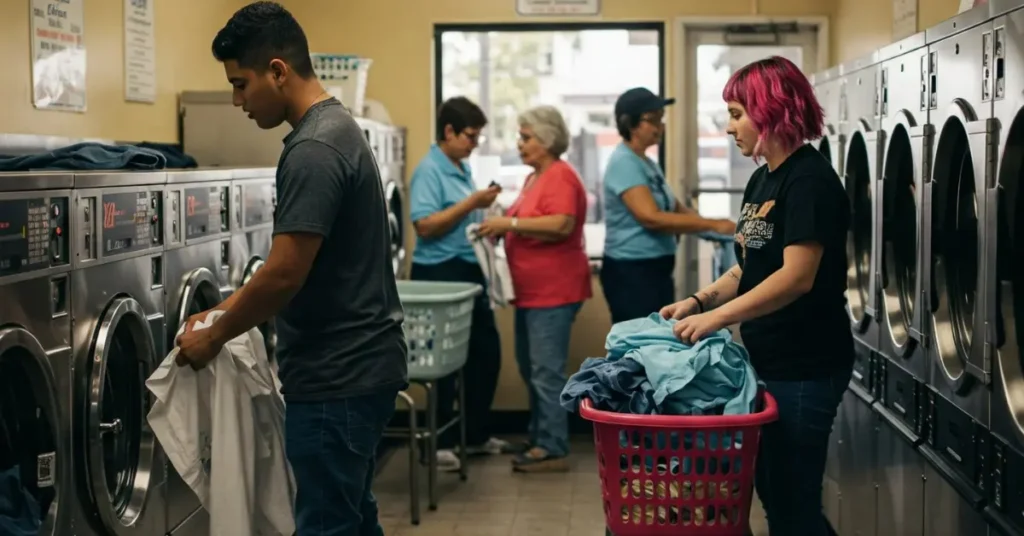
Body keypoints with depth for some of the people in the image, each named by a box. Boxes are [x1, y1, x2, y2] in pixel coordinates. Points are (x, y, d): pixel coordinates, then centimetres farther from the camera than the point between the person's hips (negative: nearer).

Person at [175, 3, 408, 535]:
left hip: (336, 375, -10)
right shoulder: (336, 128, 12)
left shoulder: (313, 151, -20)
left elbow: (285, 274, -23)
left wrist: (214, 337, -8)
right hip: (355, 363, 10)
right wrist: (224, 311, 14)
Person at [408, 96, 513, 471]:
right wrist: (472, 203, -21)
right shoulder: (429, 170, -13)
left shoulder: (463, 169, 13)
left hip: (469, 270, 9)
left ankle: (476, 435, 26)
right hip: (440, 273, -9)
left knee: (486, 352, 13)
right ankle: (440, 443, 10)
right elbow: (425, 226, -22)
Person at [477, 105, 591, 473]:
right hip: (532, 289, 10)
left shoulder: (560, 177, -12)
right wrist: (502, 227, 7)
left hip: (554, 290, -10)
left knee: (546, 371, -8)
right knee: (530, 367, 16)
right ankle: (539, 437, 26)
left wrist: (509, 223, -21)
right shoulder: (535, 177, 17)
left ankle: (553, 449, -3)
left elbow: (562, 225, -25)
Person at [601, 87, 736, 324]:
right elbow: (651, 218, -23)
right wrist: (711, 224, -21)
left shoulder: (647, 163, 14)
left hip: (657, 269, 9)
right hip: (630, 272, -9)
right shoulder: (624, 162, -15)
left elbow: (674, 208, 16)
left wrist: (713, 226, -2)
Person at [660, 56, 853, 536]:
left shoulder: (810, 181, -16)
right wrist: (700, 300, 1)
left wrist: (715, 317, -25)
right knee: (771, 488, 16)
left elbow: (796, 277, -25)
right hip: (768, 359, 9)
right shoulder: (763, 179, 12)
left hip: (804, 368, -9)